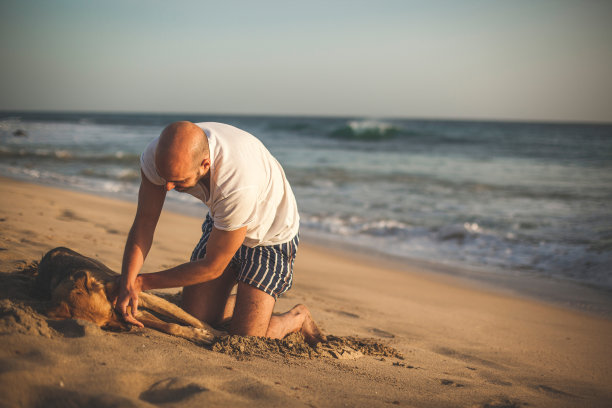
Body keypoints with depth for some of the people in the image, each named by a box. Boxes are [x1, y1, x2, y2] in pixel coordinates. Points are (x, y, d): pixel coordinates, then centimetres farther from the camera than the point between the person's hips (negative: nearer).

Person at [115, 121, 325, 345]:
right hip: (220, 222, 6)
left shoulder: (238, 183, -44)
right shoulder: (160, 154, -28)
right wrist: (127, 285, -35)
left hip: (269, 235, -5)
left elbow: (212, 267, -29)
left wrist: (141, 282, -21)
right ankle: (245, 302, 30)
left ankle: (298, 318, 21)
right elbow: (144, 222, -20)